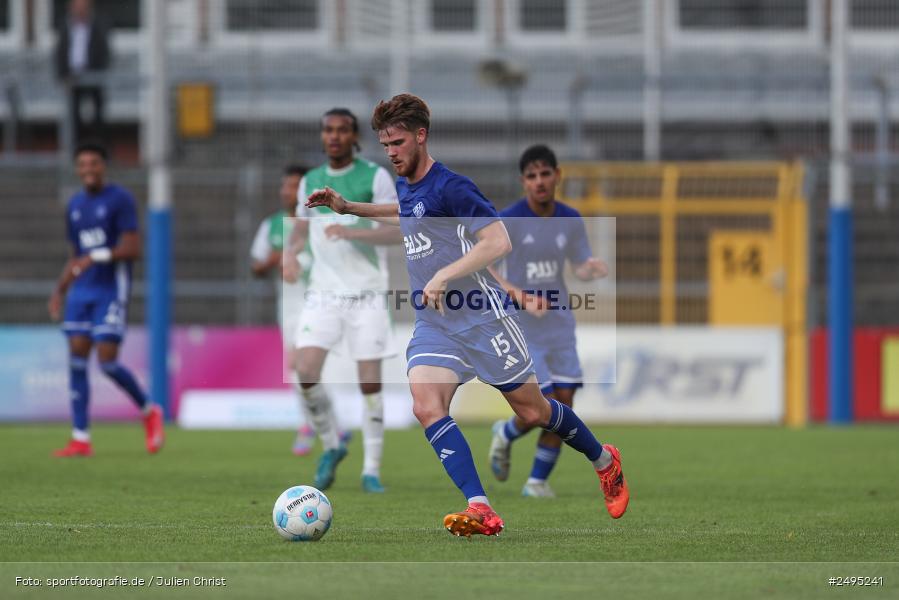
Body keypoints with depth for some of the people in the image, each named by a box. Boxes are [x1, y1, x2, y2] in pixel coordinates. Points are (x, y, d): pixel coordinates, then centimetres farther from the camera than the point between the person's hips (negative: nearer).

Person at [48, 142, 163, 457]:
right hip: (81, 291, 6)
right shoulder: (75, 205, 15)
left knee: (107, 360, -11)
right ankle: (81, 439, 0)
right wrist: (59, 291, 13)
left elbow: (133, 249, -13)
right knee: (77, 359, -2)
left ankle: (149, 411, 13)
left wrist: (96, 257, -24)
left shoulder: (120, 200, -6)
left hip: (111, 290, -6)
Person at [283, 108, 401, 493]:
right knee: (306, 372, -12)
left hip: (366, 295, -3)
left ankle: (372, 469, 5)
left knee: (370, 381, -4)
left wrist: (352, 232, -25)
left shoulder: (375, 177, -3)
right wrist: (290, 254, -1)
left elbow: (397, 231, -10)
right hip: (322, 293, 3)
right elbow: (301, 228, 22)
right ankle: (331, 445, 10)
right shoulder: (310, 181, 11)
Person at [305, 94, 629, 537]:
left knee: (533, 413, 5)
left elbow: (498, 240, -25)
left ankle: (605, 462, 33)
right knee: (426, 407, -20)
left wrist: (444, 276, -29)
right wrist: (349, 208, 24)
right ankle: (480, 510, -26)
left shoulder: (449, 187, -17)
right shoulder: (406, 186, 9)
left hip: (482, 318, -7)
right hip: (433, 326, 7)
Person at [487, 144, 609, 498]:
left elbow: (580, 267, 11)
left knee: (564, 406, -1)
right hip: (521, 327, -5)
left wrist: (591, 270, -13)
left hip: (559, 324, 5)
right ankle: (506, 434, 24)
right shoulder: (508, 221, -13)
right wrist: (514, 293, -31)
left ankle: (538, 481, 14)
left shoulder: (570, 220, 2)